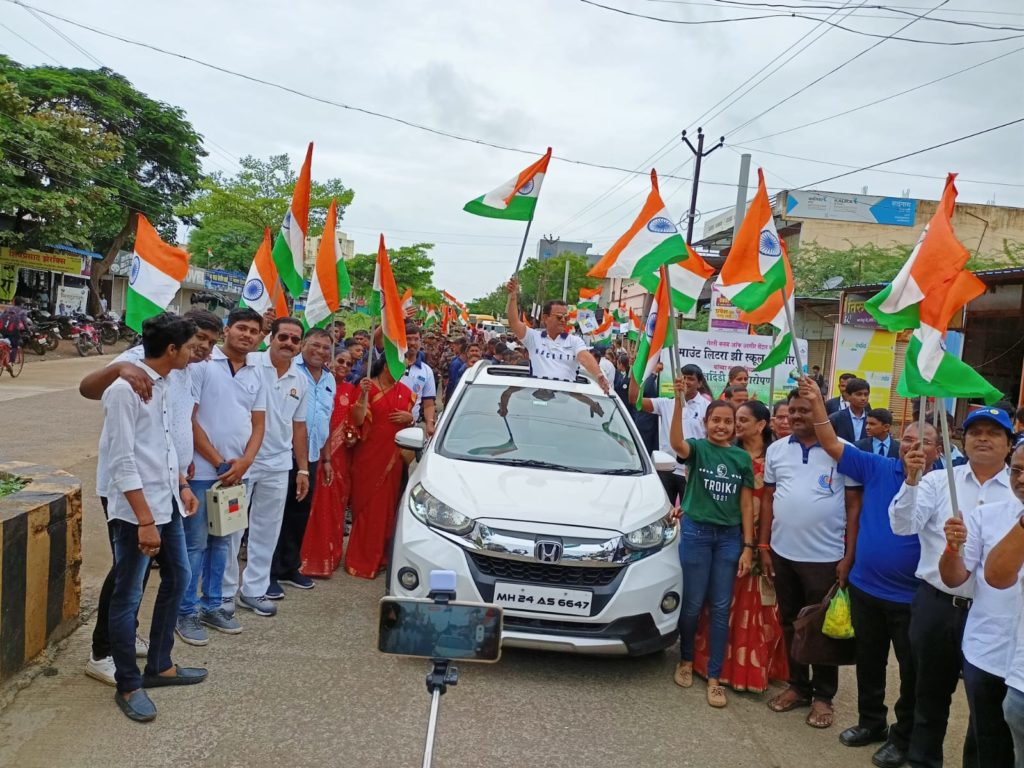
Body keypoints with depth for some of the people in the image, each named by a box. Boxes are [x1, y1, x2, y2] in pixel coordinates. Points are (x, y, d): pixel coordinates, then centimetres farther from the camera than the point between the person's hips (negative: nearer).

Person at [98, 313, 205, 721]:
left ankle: (159, 666, 34)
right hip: (135, 510, -9)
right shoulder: (125, 389, -19)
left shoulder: (162, 385, 8)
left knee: (177, 578, 19)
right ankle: (129, 685, 18)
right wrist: (145, 520, -21)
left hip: (166, 502, 10)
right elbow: (122, 461, -21)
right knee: (128, 596, 3)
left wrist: (182, 485, 17)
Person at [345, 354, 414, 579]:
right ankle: (361, 560, 6)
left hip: (393, 457, 5)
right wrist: (364, 394, -24)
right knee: (366, 505, -2)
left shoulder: (404, 392, 10)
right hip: (368, 455, -4)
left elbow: (409, 421, 19)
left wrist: (409, 417, -3)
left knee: (387, 506, 7)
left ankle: (380, 556, 18)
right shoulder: (368, 387, -4)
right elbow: (358, 420, -12)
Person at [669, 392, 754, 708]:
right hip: (696, 532, -3)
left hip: (729, 537, 3)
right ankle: (686, 660, 29)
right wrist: (680, 401, -42)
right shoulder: (698, 448, -4)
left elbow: (746, 505, 6)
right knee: (693, 604, 5)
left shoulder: (742, 458, 4)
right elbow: (677, 443, -29)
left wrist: (748, 546, -1)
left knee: (721, 609, 6)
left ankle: (714, 677, 16)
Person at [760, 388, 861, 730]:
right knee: (790, 623, 14)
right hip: (783, 553, 4)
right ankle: (797, 685, 29)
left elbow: (854, 505, -5)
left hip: (825, 557, -4)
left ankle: (823, 695, 21)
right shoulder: (776, 450, 5)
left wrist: (848, 556, -8)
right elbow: (768, 499, 10)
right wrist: (764, 546, 5)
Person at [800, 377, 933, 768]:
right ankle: (871, 722, 39)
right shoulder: (877, 468, -2)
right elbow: (833, 445, -4)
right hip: (865, 587, 4)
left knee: (912, 670, 11)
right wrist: (817, 404, -15)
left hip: (912, 598, -3)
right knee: (868, 662, 20)